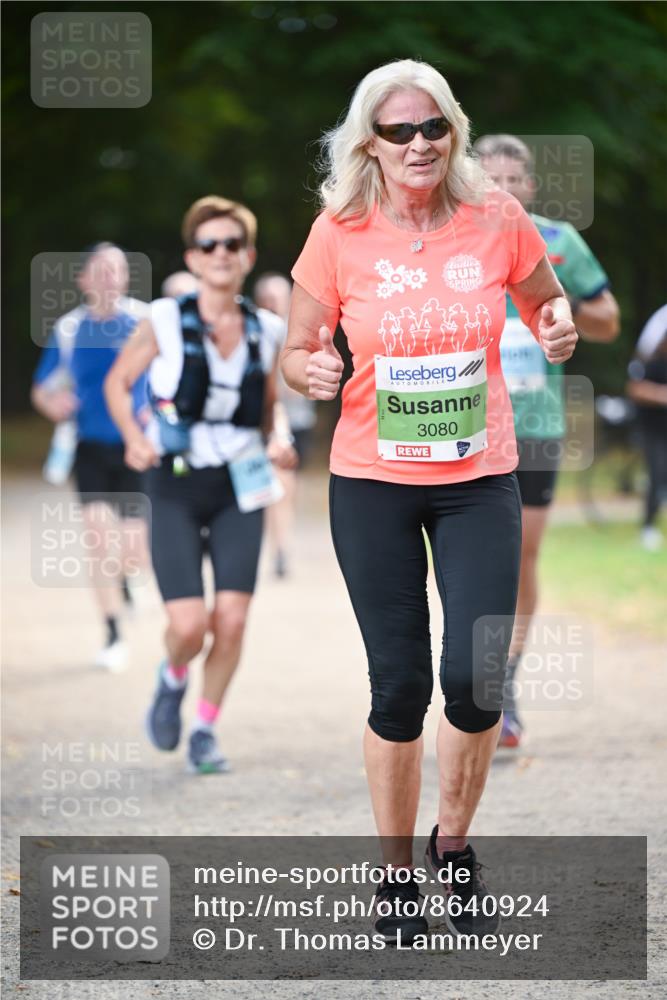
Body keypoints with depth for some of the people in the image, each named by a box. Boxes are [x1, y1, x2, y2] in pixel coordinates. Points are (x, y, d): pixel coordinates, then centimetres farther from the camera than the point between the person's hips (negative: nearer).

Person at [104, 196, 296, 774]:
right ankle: (173, 679, 24)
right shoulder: (166, 323, -6)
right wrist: (134, 438, -9)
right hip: (176, 487, -2)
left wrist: (278, 445, -1)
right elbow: (118, 383, 7)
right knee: (189, 624, -12)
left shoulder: (267, 333, 3)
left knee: (232, 619, -7)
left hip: (240, 488, 2)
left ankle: (205, 730, 14)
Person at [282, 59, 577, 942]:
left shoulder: (497, 219, -4)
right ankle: (396, 871, 19)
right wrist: (308, 371, -21)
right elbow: (297, 351, 2)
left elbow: (545, 300, 14)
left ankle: (454, 845, 21)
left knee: (478, 674, -7)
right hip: (373, 481, -1)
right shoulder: (340, 233, -6)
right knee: (400, 684, 0)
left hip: (479, 479, 1)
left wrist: (557, 328, -9)